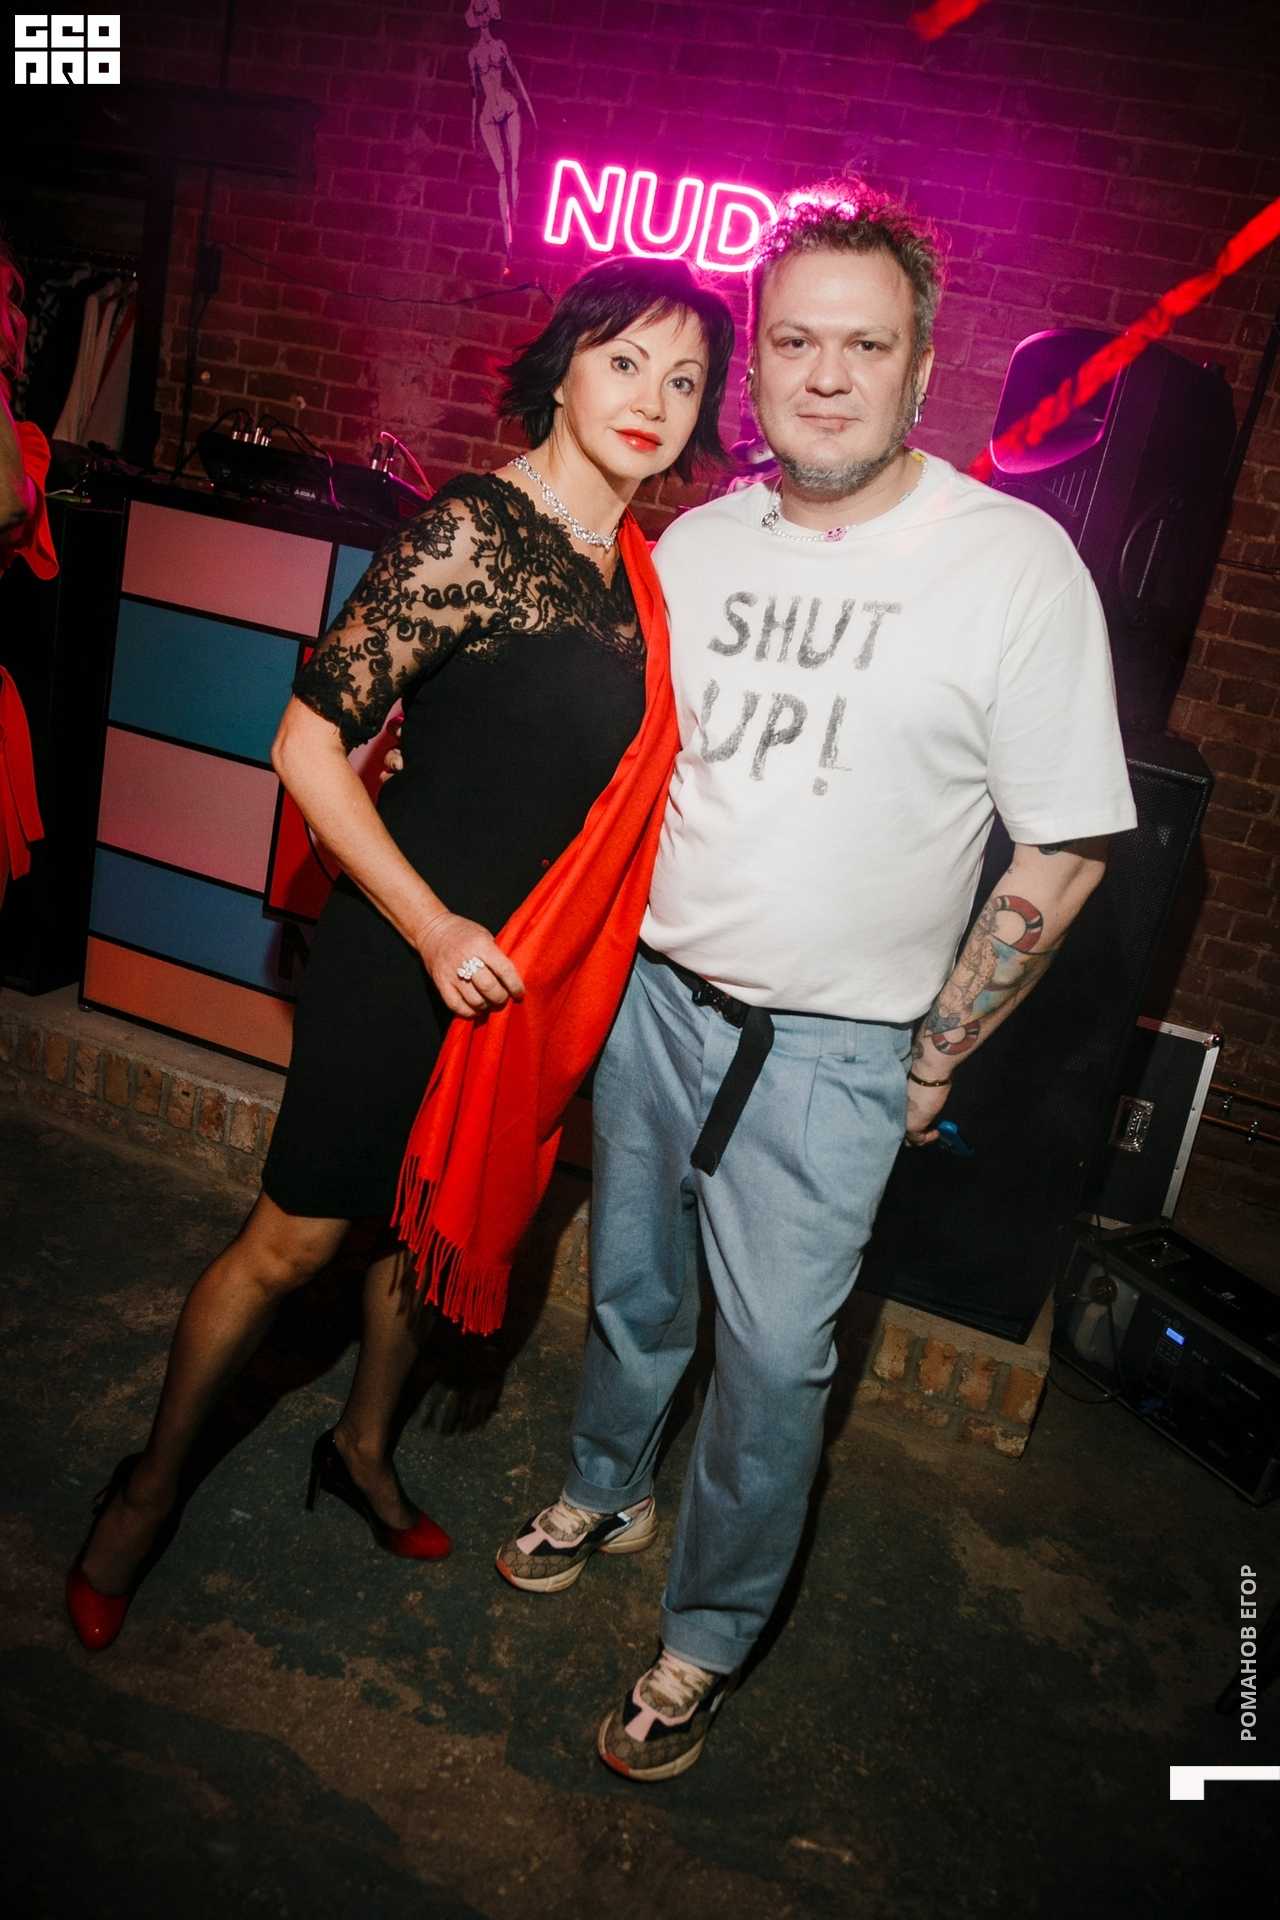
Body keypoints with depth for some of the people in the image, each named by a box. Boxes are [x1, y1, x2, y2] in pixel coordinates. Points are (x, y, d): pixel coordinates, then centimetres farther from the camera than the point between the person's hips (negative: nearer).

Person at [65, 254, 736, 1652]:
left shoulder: (640, 564, 6)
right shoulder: (474, 533, -18)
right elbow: (308, 743, -19)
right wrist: (433, 928, -20)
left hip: (528, 963, 7)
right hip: (409, 947, -7)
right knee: (292, 1242, 6)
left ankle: (361, 1449, 45)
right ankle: (149, 1487, 32)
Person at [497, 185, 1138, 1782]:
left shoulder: (1017, 564, -12)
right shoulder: (699, 542, 2)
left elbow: (1064, 852, -9)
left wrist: (932, 1061, -6)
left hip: (834, 1046, -4)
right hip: (654, 990, 5)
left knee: (775, 1353, 5)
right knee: (632, 1288, 20)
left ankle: (707, 1639, 30)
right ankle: (603, 1492, 48)